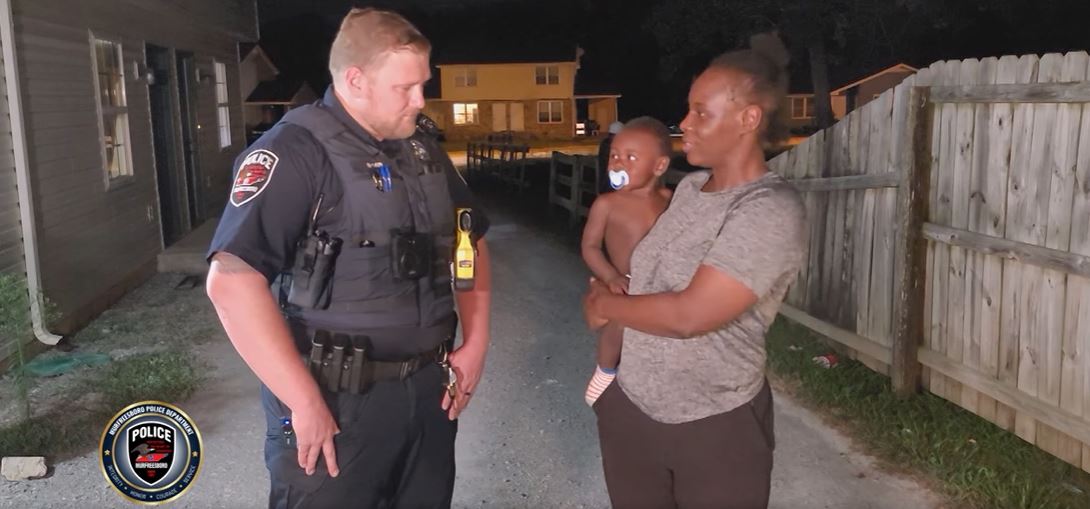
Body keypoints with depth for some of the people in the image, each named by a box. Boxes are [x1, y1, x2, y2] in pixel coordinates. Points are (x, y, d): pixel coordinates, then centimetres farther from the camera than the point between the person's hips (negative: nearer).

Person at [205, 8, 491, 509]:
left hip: (428, 390, 7)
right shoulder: (297, 152, -15)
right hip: (338, 403, -6)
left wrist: (475, 343, 7)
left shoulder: (423, 147, 8)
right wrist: (306, 403, -23)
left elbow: (472, 241, 18)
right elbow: (232, 281, -25)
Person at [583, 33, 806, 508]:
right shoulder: (689, 186, 4)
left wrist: (605, 304, -9)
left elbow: (688, 315, -24)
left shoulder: (772, 211, -19)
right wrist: (605, 289, 1)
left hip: (714, 425, -6)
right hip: (629, 404, 6)